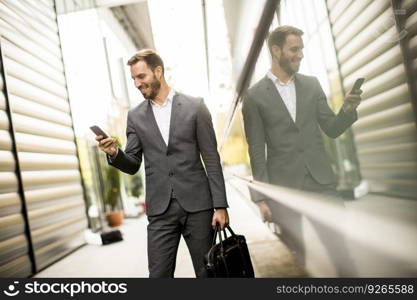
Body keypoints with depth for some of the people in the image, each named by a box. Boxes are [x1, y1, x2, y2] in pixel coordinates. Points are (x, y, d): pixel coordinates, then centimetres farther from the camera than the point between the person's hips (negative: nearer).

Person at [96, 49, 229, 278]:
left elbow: (212, 159, -1)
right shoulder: (135, 116, 8)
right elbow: (133, 166, 9)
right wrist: (114, 153, -13)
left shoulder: (194, 107, 0)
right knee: (159, 274, 2)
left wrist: (220, 206, -5)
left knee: (207, 272, 8)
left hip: (197, 204, -2)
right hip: (160, 209, 2)